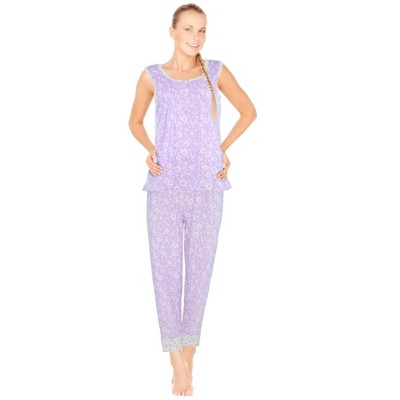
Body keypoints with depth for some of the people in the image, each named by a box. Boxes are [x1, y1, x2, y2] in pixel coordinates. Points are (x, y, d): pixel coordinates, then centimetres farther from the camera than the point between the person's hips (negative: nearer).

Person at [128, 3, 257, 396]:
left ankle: (187, 354, 17)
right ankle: (178, 361, 0)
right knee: (165, 270, -5)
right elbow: (135, 121, 19)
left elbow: (248, 111, 17)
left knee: (199, 270, 4)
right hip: (164, 186, 0)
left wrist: (224, 147, 6)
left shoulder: (216, 71, 6)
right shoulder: (152, 76, 6)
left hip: (206, 187, 1)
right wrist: (150, 150, 2)